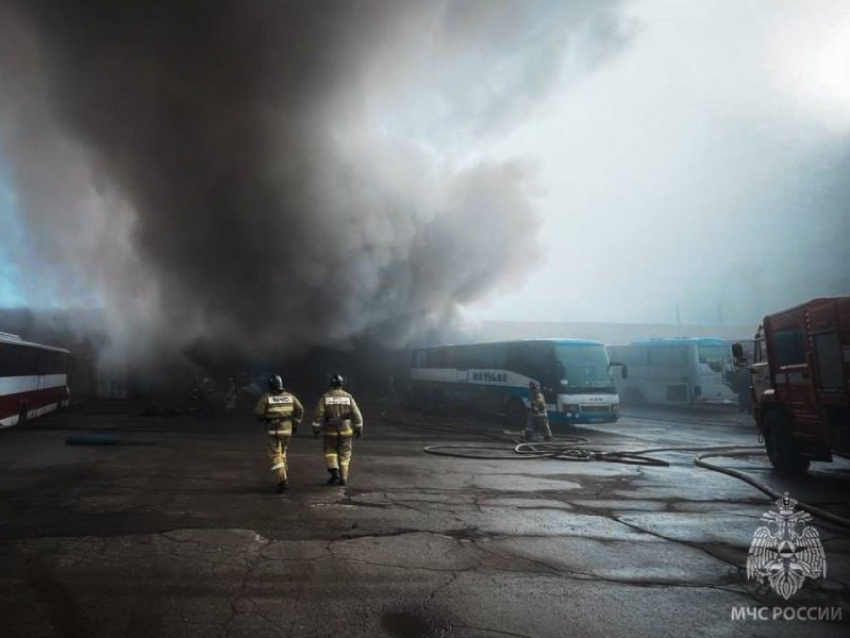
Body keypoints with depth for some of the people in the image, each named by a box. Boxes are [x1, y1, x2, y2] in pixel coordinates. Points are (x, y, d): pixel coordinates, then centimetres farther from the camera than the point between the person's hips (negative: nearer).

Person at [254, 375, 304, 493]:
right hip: (287, 428, 4)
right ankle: (282, 477, 29)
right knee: (282, 453, 23)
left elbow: (258, 414, -6)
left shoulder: (266, 397, -6)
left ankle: (282, 481, -14)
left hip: (274, 430, -4)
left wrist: (264, 418, 16)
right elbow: (300, 409, 1)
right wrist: (296, 424, 9)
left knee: (275, 456, -1)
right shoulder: (289, 396, 5)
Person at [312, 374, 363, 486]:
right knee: (344, 454, 11)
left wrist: (316, 429, 0)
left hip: (330, 430, -1)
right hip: (345, 430, 1)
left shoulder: (325, 397, -4)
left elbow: (318, 414, -8)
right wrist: (359, 429, 9)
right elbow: (356, 414, 0)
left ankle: (334, 471, -2)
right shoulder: (348, 397, 0)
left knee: (330, 451, 16)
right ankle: (343, 478, 9)